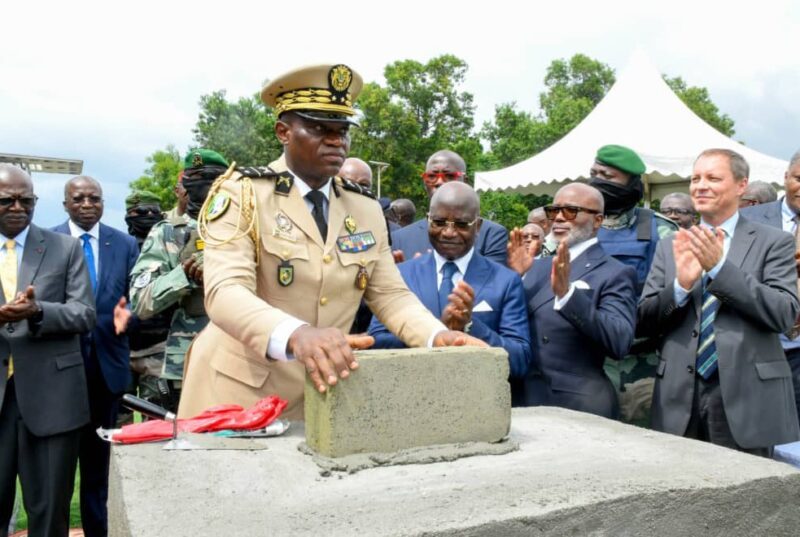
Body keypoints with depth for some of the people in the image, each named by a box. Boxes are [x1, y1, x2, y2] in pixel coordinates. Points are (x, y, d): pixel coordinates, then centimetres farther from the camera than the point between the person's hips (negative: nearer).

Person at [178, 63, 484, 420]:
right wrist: (296, 335, -41)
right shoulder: (240, 194, -11)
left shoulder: (366, 210, 5)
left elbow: (390, 294, 4)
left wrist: (437, 335, -16)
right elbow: (225, 291, -23)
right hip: (239, 393, -3)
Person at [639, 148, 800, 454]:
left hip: (745, 399, -2)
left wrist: (720, 266, -17)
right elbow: (645, 321, 5)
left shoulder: (773, 242, 2)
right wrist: (682, 284, -14)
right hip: (679, 400, 3)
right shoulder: (670, 248, 9)